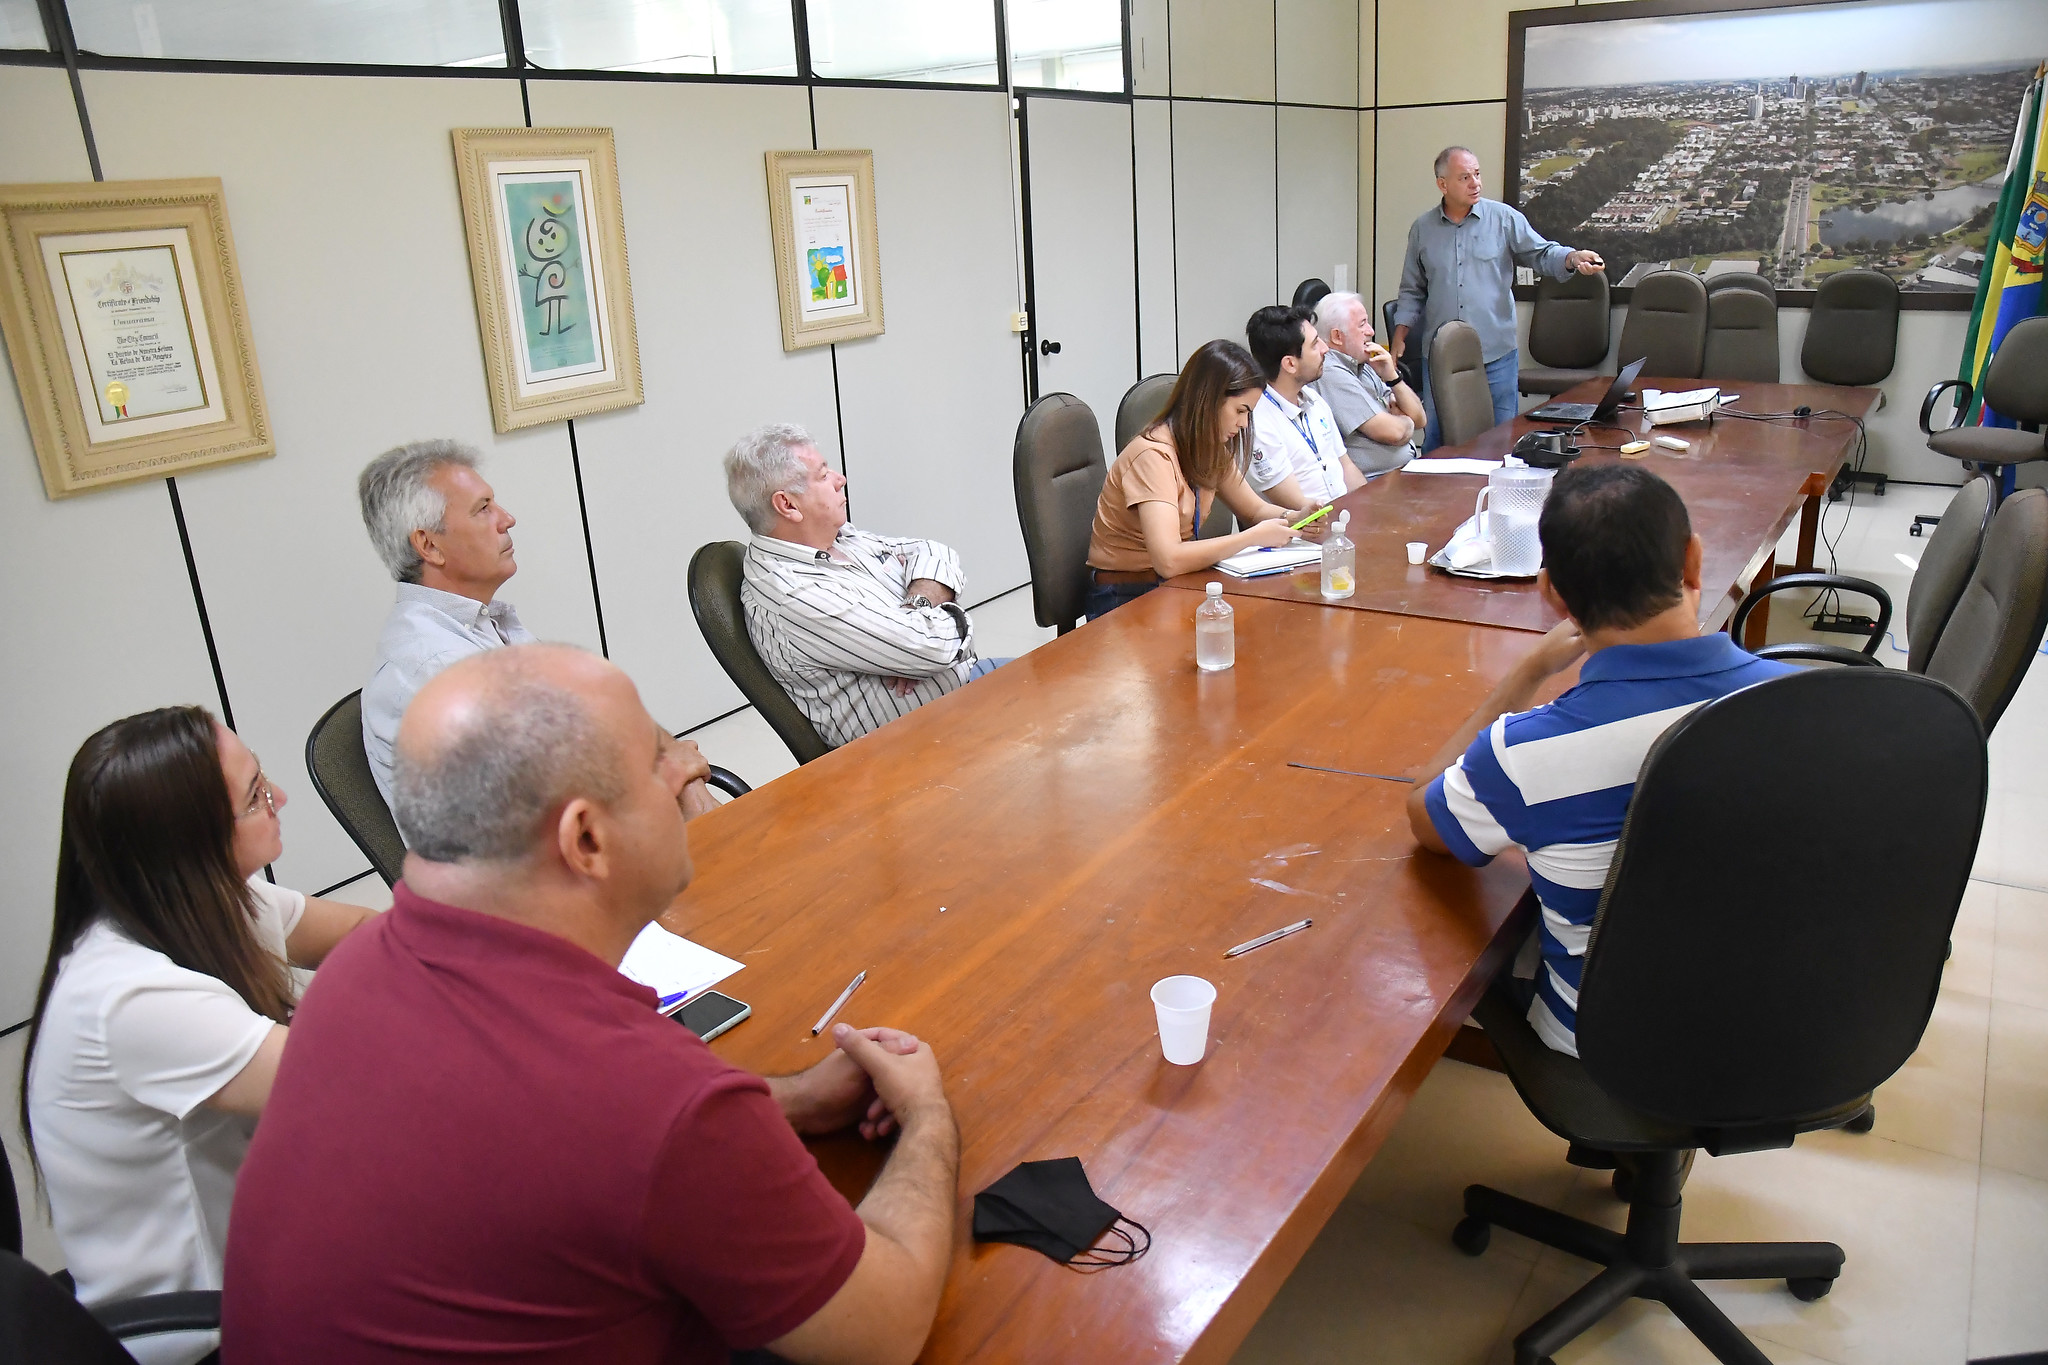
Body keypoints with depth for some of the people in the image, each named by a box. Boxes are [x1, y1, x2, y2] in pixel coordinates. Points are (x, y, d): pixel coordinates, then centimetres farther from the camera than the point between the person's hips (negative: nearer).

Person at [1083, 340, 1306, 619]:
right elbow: (1168, 560, -32)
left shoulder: (1211, 448, 5)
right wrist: (1255, 536, -23)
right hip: (1123, 598, -8)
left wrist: (1293, 518, -5)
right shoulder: (1154, 454, -21)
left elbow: (1255, 509, 18)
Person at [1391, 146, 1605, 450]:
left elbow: (1542, 252, 3)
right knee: (1436, 441, 5)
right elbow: (1412, 292, 14)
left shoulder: (1504, 218, 3)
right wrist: (1399, 339, 6)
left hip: (1496, 355, -1)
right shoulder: (1422, 229, 8)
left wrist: (1573, 258, -18)